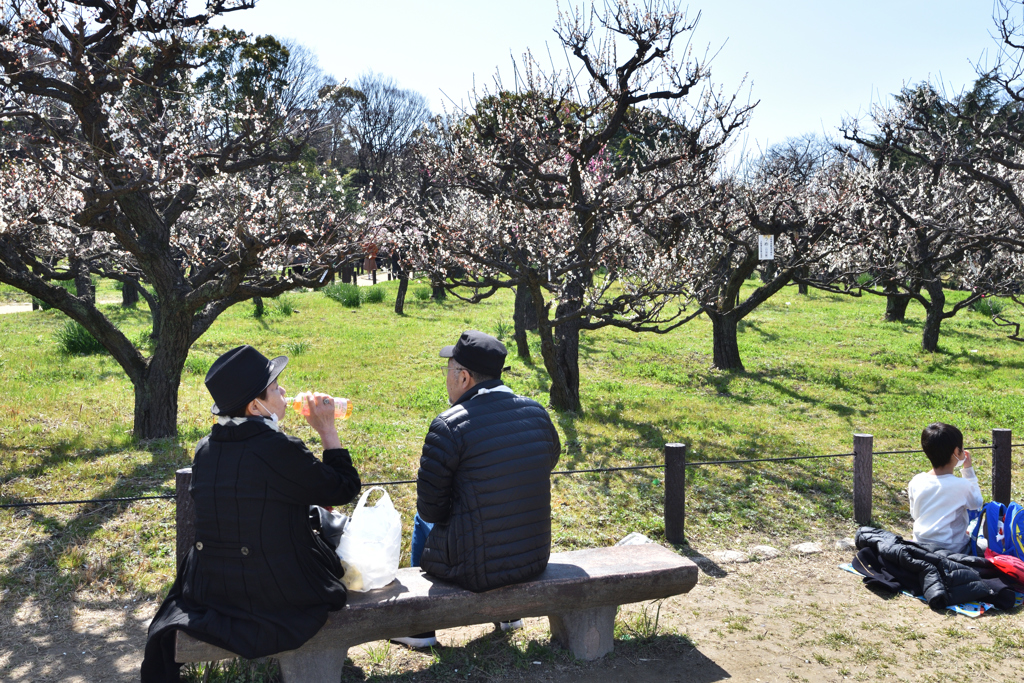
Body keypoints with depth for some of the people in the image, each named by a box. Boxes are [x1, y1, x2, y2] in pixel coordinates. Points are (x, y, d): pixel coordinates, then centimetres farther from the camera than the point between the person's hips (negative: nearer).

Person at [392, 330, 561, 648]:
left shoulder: (449, 426, -19)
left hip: (479, 568, -5)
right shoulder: (538, 414, -2)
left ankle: (420, 628, 38)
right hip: (536, 560, 5)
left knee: (423, 522, 25)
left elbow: (431, 507, -13)